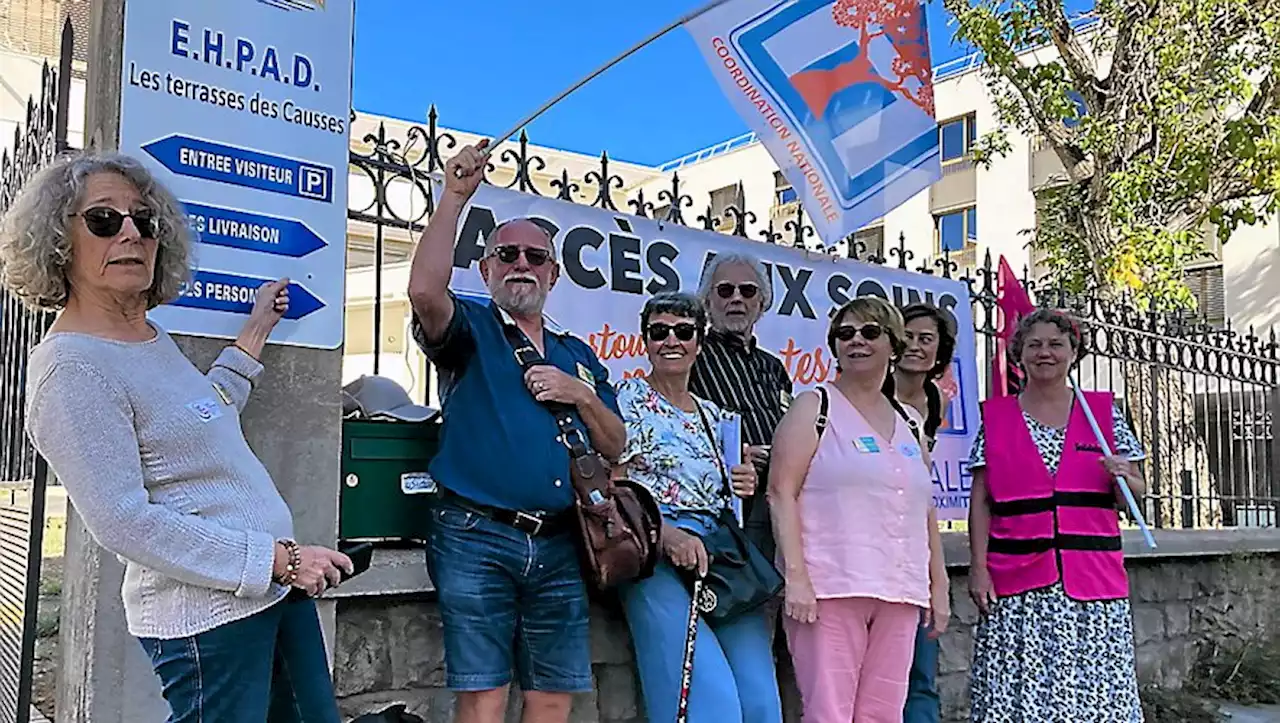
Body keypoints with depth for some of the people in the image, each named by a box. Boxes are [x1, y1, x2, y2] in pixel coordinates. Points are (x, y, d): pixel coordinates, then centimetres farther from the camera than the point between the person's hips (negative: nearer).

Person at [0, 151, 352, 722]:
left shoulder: (150, 336, 11)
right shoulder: (70, 368, -17)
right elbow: (125, 522, -21)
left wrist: (256, 331, 22)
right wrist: (280, 559, -20)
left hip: (276, 585, 9)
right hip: (208, 610, -9)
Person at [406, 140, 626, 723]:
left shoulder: (579, 356, 20)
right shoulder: (471, 330, 7)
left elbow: (615, 447, 15)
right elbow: (424, 289, -17)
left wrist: (582, 395, -3)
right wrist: (455, 196, -15)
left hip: (558, 545, 4)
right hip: (477, 537, -4)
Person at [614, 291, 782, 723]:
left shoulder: (712, 414, 22)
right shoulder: (627, 400, 4)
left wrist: (744, 487, 5)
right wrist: (668, 535, -20)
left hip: (723, 555, 6)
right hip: (657, 556, -6)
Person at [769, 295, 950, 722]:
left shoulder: (909, 422, 19)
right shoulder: (814, 407, 3)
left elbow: (926, 509, 22)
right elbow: (781, 492, -6)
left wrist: (938, 585, 16)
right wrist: (795, 575, -15)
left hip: (899, 593, 5)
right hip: (829, 587, -5)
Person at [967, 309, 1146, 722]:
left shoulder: (1105, 412, 10)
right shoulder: (995, 417, 8)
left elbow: (1134, 493, 12)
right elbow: (981, 502, 5)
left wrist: (1122, 477, -11)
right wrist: (979, 567, -3)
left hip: (1093, 578, 1)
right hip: (1017, 583, -1)